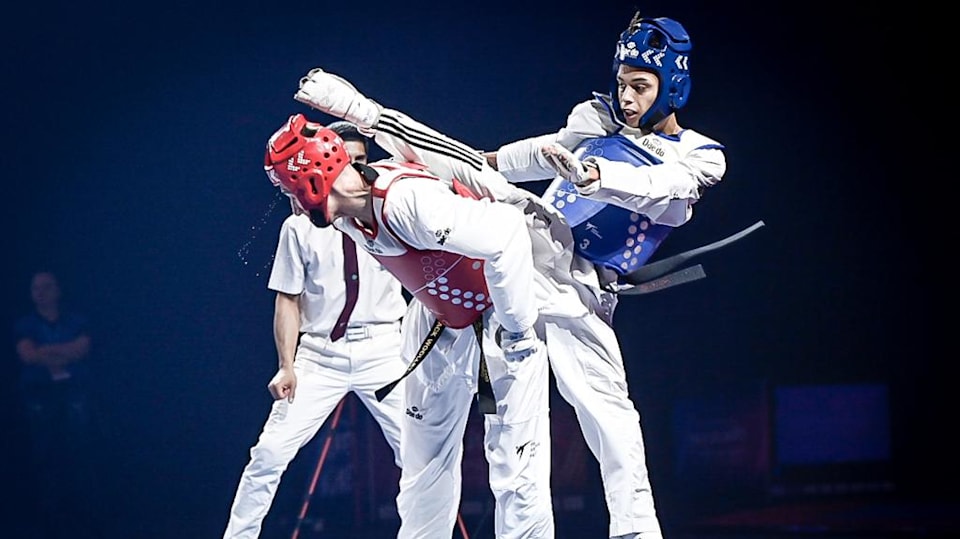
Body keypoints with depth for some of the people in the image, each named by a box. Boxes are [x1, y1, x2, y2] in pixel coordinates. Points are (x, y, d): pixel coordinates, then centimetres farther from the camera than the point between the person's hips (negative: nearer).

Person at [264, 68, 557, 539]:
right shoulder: (348, 214, -7)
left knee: (516, 467, -13)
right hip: (438, 321, 9)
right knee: (424, 464, 14)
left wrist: (518, 327, -31)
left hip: (497, 318, -8)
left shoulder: (405, 202, -34)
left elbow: (505, 236, -39)